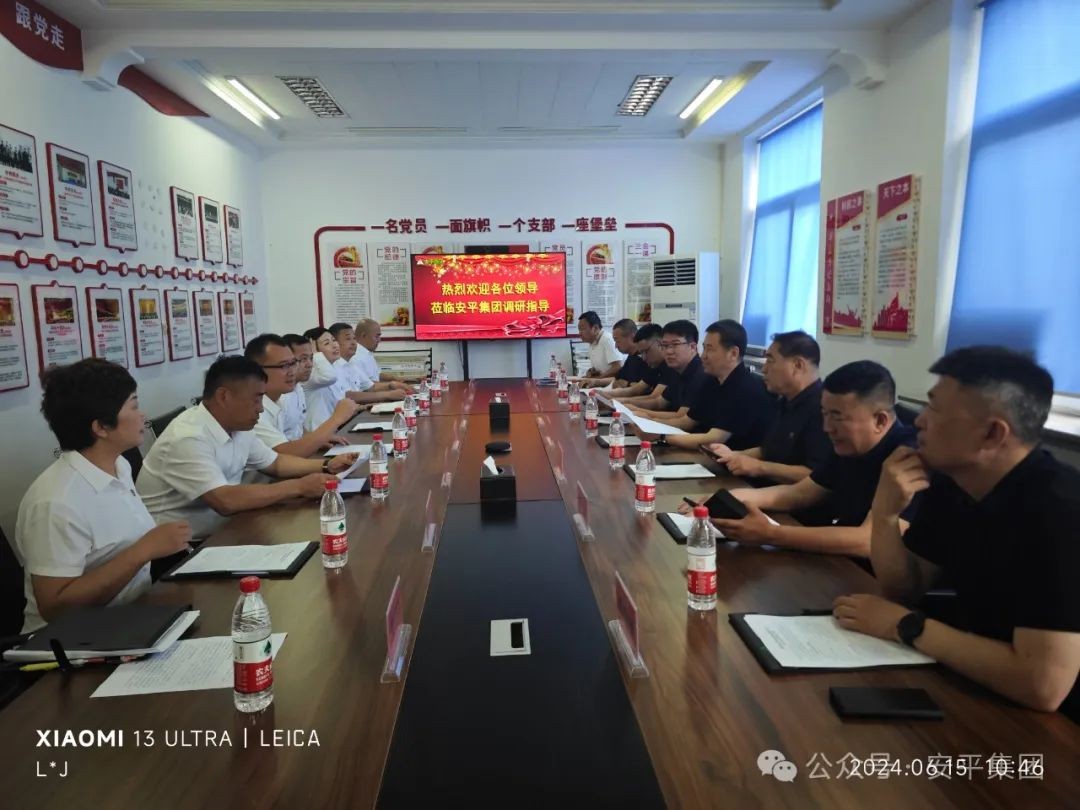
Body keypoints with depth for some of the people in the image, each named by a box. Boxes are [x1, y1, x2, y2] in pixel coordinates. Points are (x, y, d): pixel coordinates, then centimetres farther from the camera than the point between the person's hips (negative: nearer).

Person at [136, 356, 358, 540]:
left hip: (217, 533, 8)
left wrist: (326, 466, -2)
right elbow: (226, 501, -33)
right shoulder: (188, 439, -25)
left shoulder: (238, 428, 1)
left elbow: (275, 463, 14)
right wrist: (299, 487, -28)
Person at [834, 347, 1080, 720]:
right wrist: (885, 513, -15)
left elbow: (1043, 685, -34)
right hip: (973, 682, 6)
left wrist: (906, 626, -23)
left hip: (1049, 723, -6)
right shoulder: (950, 481, -4)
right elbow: (904, 589, 2)